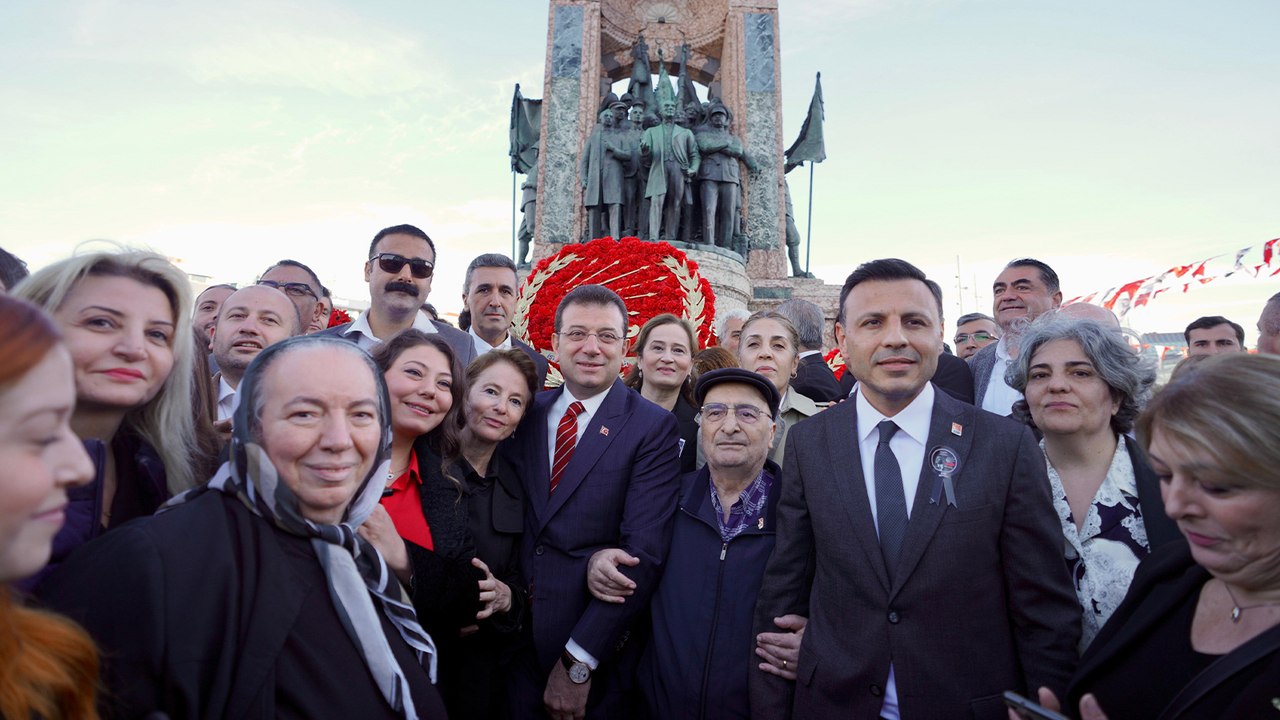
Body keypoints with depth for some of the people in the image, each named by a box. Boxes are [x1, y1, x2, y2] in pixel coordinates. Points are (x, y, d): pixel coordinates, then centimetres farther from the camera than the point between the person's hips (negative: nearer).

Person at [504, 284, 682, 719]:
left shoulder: (653, 427, -11)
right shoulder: (528, 412, 4)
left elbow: (644, 554, -17)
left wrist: (577, 663, -18)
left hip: (600, 653, -3)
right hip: (515, 643, 4)